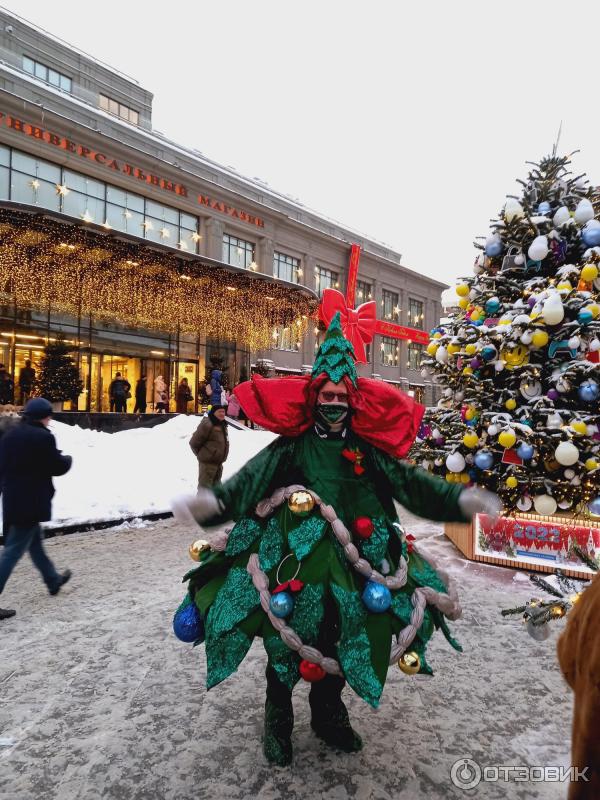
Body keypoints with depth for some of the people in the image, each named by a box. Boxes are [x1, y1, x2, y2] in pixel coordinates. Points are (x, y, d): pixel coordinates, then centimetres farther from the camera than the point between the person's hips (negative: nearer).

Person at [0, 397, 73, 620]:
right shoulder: (43, 436, -17)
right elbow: (57, 467, -11)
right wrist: (67, 459, 9)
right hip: (31, 501, -9)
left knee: (34, 541, 21)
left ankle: (53, 579, 39)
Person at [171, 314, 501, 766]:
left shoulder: (366, 449, 3)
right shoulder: (291, 445, -5)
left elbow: (409, 481, 3)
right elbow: (249, 479, -14)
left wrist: (459, 499, -7)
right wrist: (211, 502, -32)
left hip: (350, 561, 3)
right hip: (291, 557, -2)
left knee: (340, 640, 15)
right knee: (285, 637, 7)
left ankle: (329, 713, 42)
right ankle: (278, 720, 34)